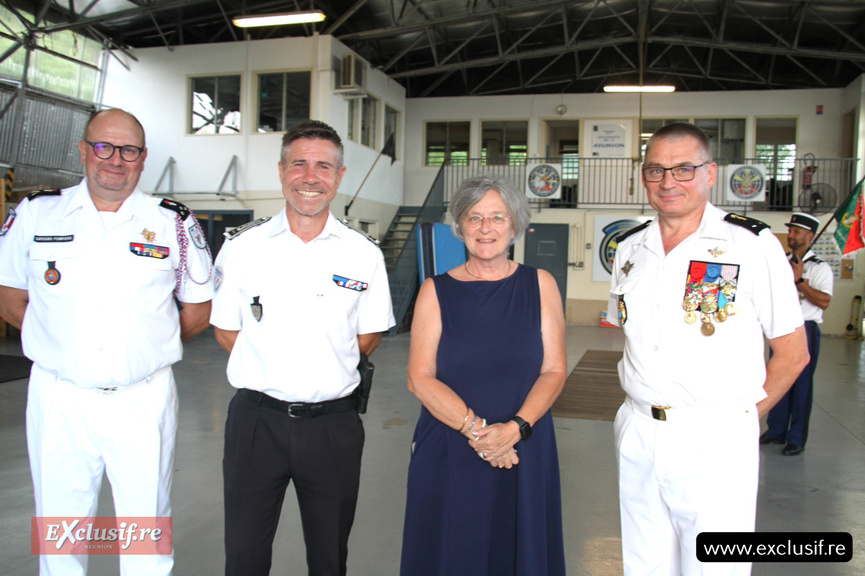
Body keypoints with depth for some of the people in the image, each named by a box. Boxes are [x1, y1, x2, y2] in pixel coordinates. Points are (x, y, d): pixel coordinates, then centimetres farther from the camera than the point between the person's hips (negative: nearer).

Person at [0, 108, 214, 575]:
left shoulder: (175, 224, 1)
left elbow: (199, 309, 9)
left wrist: (150, 347, 6)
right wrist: (60, 342, 6)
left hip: (144, 401, 0)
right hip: (57, 399, 1)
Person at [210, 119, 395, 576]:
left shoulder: (364, 255, -1)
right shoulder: (243, 247, -1)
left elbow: (368, 338, 8)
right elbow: (226, 332, 6)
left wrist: (326, 366, 2)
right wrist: (272, 368, 0)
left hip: (334, 423, 0)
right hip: (256, 418, 0)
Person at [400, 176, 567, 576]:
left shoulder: (540, 285, 3)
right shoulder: (436, 291, 1)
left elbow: (554, 370, -1)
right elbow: (420, 378, -5)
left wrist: (513, 429, -14)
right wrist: (476, 430, -15)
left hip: (524, 453, 1)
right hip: (447, 453, 0)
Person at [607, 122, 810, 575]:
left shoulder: (753, 245, -7)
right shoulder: (629, 248, 8)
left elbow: (792, 352, -2)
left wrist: (741, 415, -1)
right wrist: (646, 408, 11)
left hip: (715, 441, -4)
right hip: (637, 436, 5)